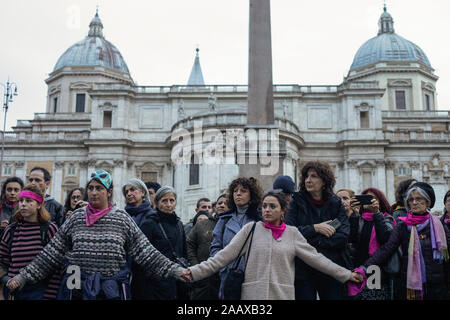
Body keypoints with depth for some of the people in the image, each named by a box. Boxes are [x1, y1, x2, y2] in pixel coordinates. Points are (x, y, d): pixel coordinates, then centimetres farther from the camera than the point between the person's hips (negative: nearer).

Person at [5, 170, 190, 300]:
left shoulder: (123, 219, 3)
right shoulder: (76, 218, 6)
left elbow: (146, 252, 1)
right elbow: (51, 254, 9)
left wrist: (175, 270, -7)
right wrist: (23, 277, 5)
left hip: (111, 291, -1)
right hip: (77, 289, 1)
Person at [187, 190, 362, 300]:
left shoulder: (292, 233, 7)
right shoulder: (251, 229, 3)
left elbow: (315, 257, 7)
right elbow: (225, 255, -1)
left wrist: (346, 274, 5)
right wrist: (195, 272, -8)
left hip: (283, 294, 1)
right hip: (253, 293, -1)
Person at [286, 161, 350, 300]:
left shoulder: (336, 203, 6)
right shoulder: (297, 202, 3)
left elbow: (343, 236, -6)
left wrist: (314, 242, -12)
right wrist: (314, 228, -14)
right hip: (303, 269, -1)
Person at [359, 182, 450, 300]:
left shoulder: (438, 226, 4)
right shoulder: (402, 226, 0)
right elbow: (385, 249, -11)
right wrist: (364, 267, -24)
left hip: (436, 286, 1)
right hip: (409, 287, -1)